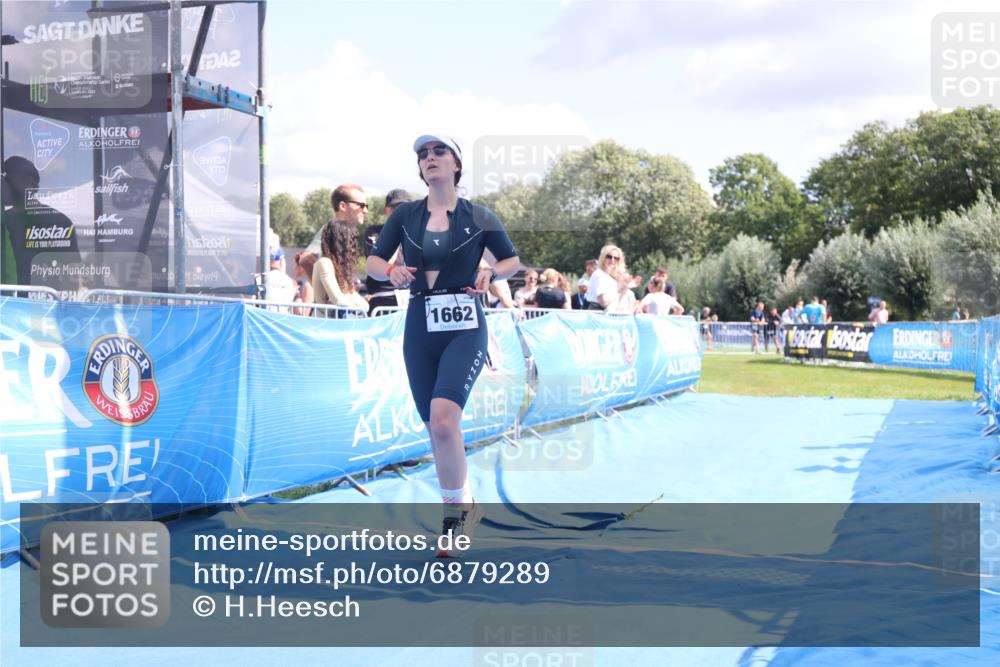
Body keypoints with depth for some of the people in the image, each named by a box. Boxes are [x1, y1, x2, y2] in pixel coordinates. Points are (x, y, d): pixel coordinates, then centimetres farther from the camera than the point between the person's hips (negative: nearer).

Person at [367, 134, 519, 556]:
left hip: (465, 328, -3)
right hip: (420, 328, 3)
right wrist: (391, 271, -11)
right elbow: (372, 261, 10)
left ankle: (457, 505, -2)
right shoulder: (404, 215, 7)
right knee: (434, 428, 7)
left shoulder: (479, 217, 2)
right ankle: (462, 508, 27)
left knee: (443, 419, -22)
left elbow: (513, 260, 12)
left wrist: (491, 272, -8)